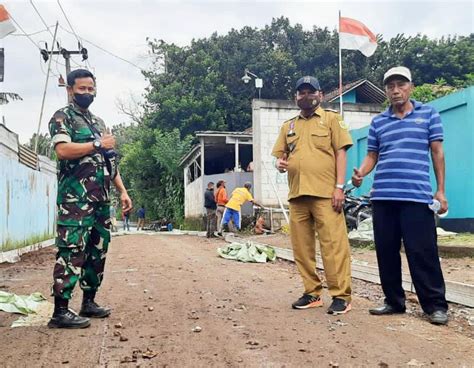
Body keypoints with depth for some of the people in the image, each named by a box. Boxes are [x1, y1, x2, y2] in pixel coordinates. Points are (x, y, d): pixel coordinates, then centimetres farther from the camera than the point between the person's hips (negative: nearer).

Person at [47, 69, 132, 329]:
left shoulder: (98, 122, 22)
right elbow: (63, 150, -19)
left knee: (98, 251, 10)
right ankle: (60, 311, -6)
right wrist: (98, 144, -10)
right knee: (72, 252, -10)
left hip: (101, 199, 8)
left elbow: (109, 161, 23)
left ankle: (89, 302, 21)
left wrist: (122, 191, 16)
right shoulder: (62, 117, -1)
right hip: (75, 198, -8)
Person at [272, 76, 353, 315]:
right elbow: (280, 155, 21)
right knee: (301, 247, 6)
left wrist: (339, 187, -10)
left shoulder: (331, 119, 8)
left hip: (325, 193, -4)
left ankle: (341, 296, 1)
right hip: (297, 195, 5)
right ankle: (312, 293, 17)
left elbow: (341, 153, 0)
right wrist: (279, 163, -5)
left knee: (333, 245, -6)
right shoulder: (288, 126, 20)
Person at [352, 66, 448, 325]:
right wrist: (360, 173, -6)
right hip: (382, 196, 4)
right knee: (386, 251, 7)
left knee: (422, 251, -4)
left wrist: (440, 190, 2)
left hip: (417, 195, -3)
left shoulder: (428, 114, 8)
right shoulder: (377, 122, 15)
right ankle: (394, 301, 20)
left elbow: (437, 152, 7)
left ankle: (436, 305, 8)